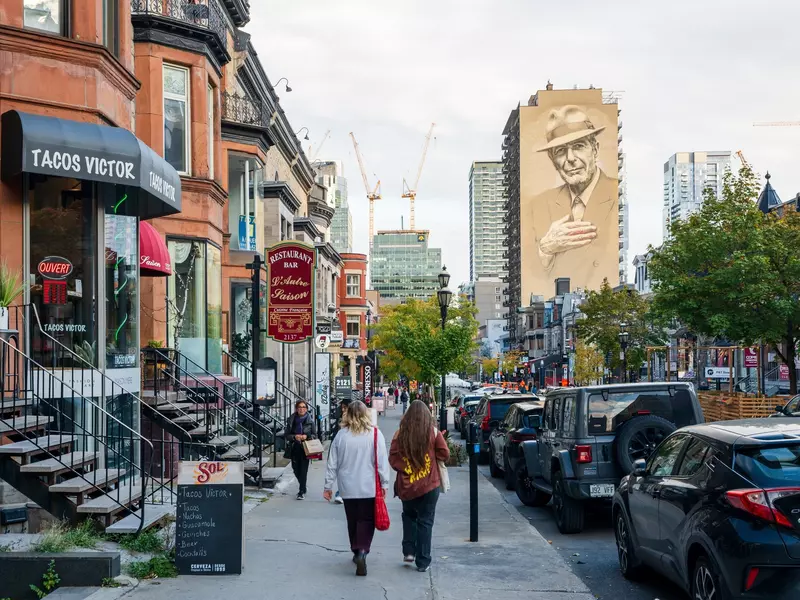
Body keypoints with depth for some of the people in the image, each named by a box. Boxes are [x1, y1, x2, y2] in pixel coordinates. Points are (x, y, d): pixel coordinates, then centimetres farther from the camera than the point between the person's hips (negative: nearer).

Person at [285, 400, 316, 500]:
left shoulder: (310, 421, -1)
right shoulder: (291, 420, 3)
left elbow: (314, 435, 3)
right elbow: (287, 435, 5)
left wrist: (306, 436, -15)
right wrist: (295, 436, -14)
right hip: (294, 448, 3)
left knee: (303, 470, -7)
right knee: (296, 470, 10)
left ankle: (302, 492, 1)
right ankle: (303, 488, 34)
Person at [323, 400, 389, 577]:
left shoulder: (341, 435, -3)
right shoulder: (375, 434, -8)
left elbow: (332, 463, 2)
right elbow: (382, 461, -7)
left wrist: (328, 486, 11)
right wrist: (384, 484, 2)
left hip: (348, 488, 2)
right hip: (369, 488, -2)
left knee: (353, 521, 17)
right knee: (366, 521, 3)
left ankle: (356, 552, 26)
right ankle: (362, 551, -16)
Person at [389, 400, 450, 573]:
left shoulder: (400, 434, -5)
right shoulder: (433, 432, -6)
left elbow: (392, 458, -7)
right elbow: (445, 454, -4)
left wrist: (404, 468, 5)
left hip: (406, 485, 1)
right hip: (429, 485, -1)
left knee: (409, 515, 24)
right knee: (425, 521, 6)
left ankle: (408, 551, 14)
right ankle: (423, 562, 7)